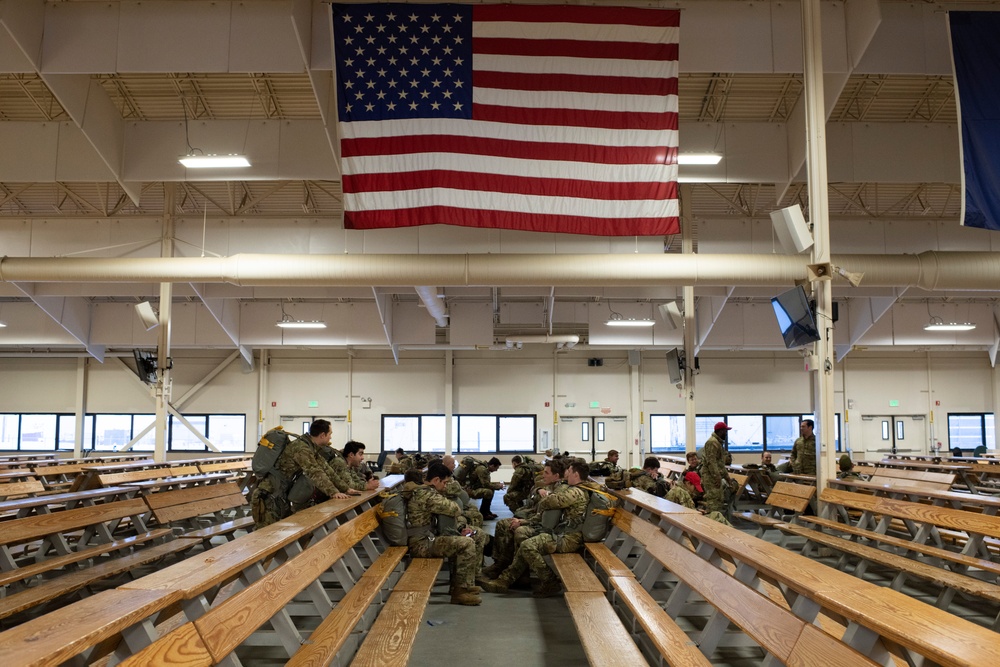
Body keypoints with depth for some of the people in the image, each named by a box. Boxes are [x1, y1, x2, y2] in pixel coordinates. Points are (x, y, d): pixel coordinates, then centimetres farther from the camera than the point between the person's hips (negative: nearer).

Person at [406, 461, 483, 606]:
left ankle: (462, 585, 24)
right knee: (467, 544, -17)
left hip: (425, 539, 11)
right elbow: (455, 510, -21)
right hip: (422, 544, -11)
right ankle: (460, 591, -8)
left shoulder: (420, 491, 15)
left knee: (461, 541, 20)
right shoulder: (426, 494, -20)